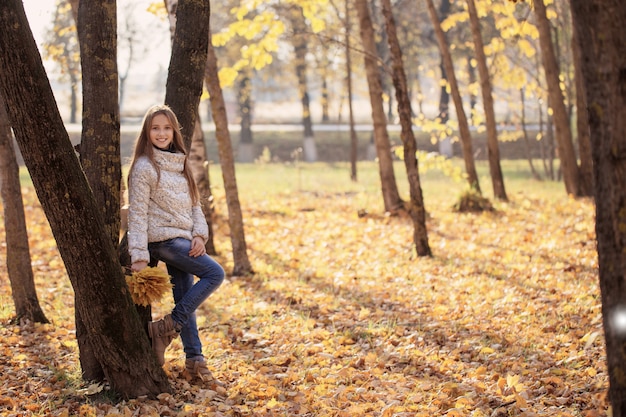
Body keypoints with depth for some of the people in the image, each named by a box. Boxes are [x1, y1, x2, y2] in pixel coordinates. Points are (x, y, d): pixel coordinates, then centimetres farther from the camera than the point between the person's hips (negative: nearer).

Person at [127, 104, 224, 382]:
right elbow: (137, 213, -12)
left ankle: (194, 359, 11)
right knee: (214, 273, -18)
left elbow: (194, 204, 14)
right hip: (164, 239, -7)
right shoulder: (144, 166, -8)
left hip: (185, 239, 7)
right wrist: (139, 255, -18)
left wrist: (200, 234, -4)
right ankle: (168, 327, -12)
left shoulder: (180, 164, 14)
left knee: (185, 299, 7)